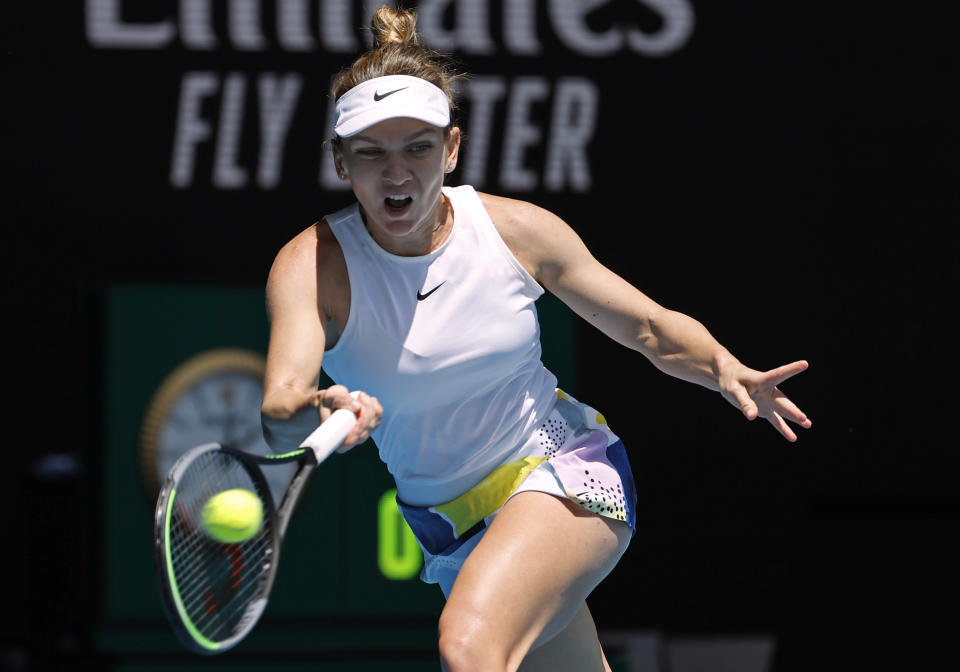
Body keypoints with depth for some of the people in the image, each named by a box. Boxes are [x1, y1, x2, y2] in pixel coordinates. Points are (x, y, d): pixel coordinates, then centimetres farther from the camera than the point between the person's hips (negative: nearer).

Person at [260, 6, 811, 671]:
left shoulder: (518, 230, -12)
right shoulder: (312, 266, -15)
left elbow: (652, 328, 1)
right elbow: (280, 409, -32)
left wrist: (722, 369, -21)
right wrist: (315, 414, -56)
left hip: (569, 470, -3)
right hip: (453, 530, 3)